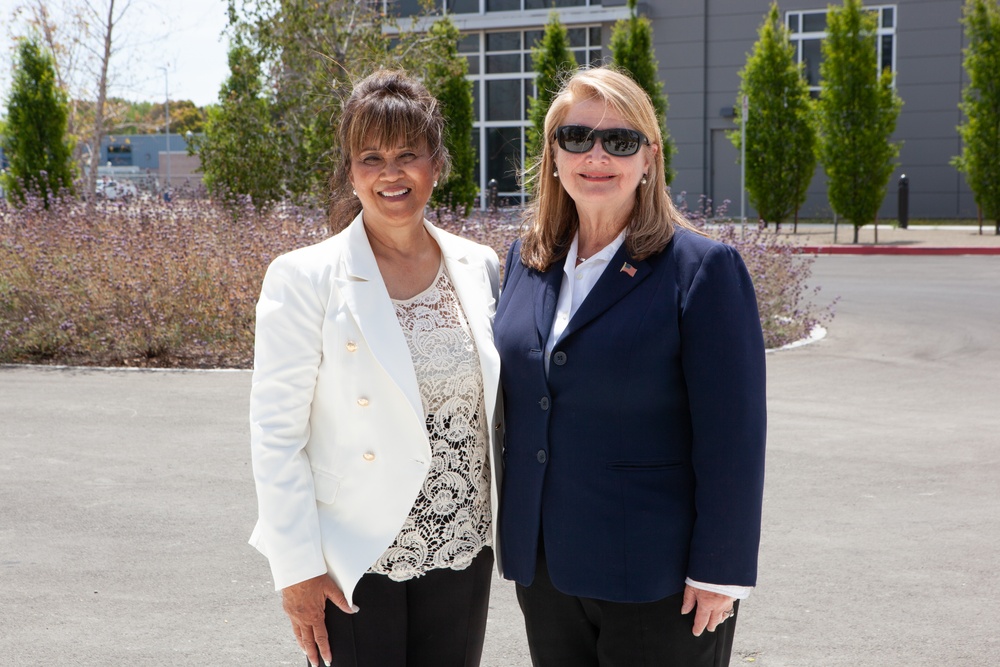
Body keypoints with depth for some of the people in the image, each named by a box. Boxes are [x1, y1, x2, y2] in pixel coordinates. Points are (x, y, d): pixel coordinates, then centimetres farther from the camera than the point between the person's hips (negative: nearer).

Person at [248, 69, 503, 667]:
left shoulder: (478, 267, 3)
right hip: (356, 563, -4)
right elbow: (277, 435, -9)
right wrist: (297, 567, -12)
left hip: (462, 554, 4)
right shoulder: (305, 278, -10)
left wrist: (508, 528, 10)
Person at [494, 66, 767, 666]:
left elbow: (731, 440, -13)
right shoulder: (526, 261, 7)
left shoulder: (703, 269, -11)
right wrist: (515, 539, 14)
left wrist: (718, 573, -14)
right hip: (545, 571, 5)